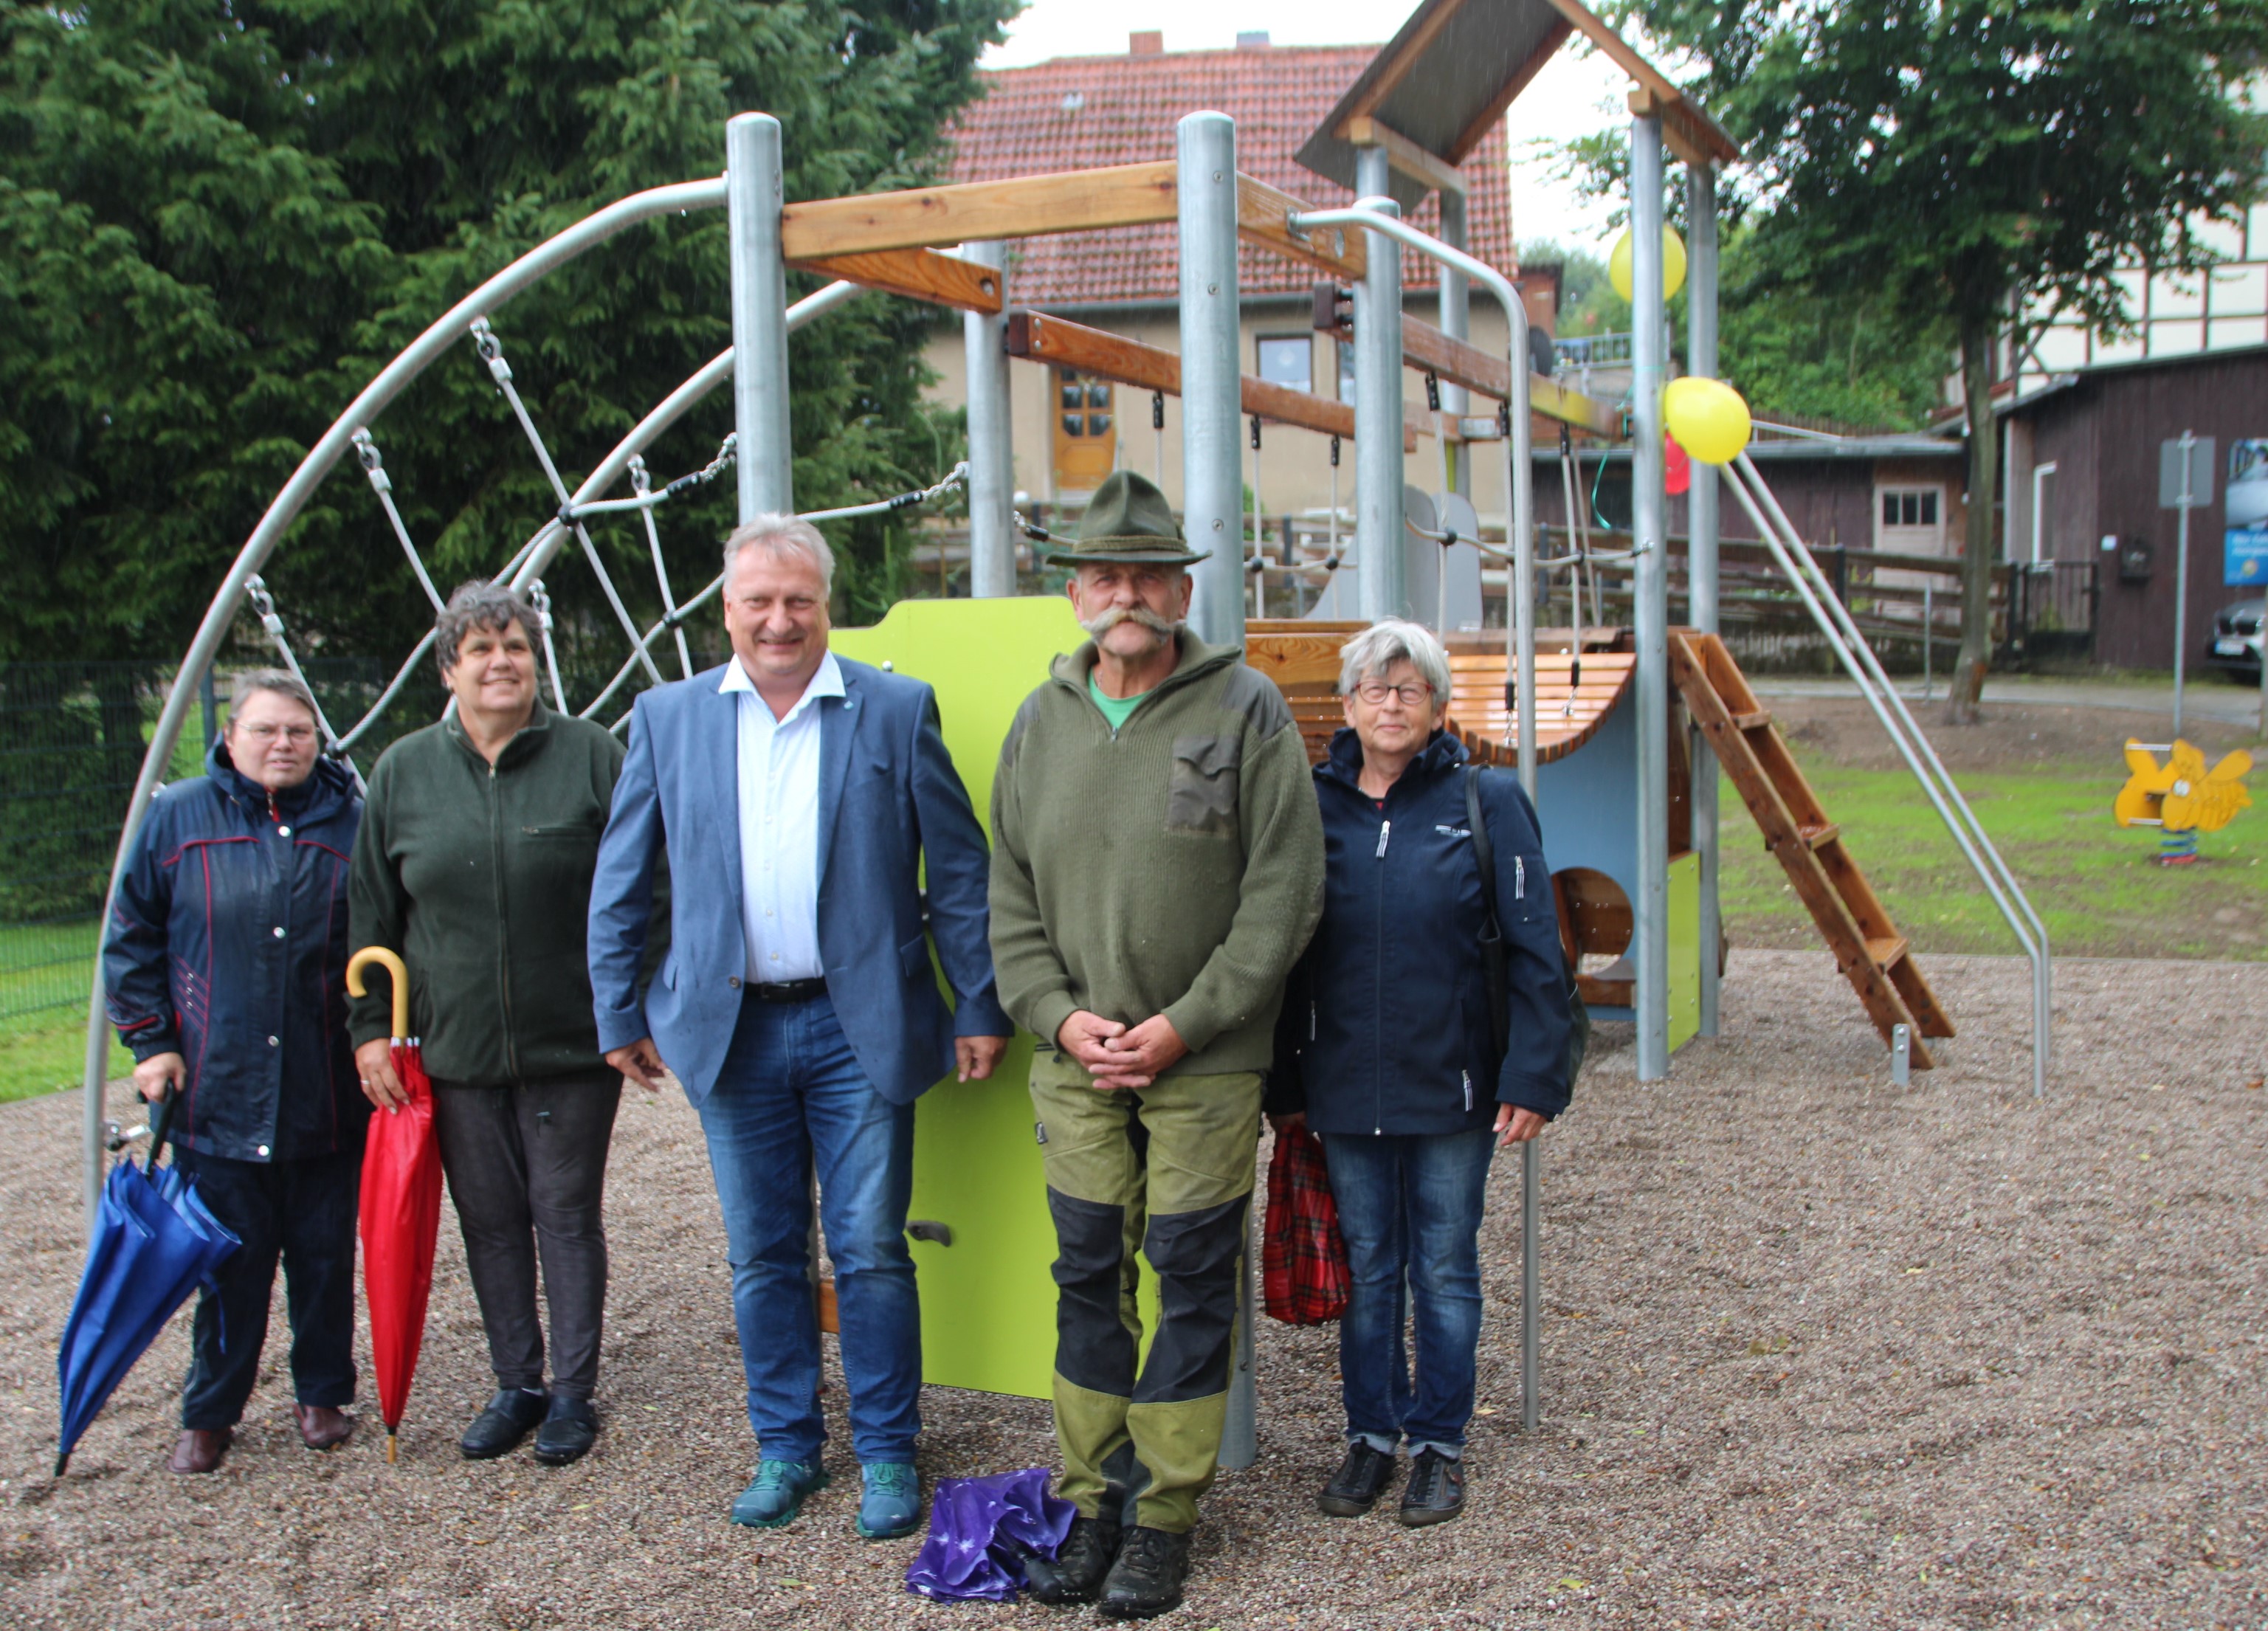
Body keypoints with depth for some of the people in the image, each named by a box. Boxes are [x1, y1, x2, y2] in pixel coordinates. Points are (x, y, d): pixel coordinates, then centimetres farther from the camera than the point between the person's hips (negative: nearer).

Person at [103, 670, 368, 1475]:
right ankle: (208, 1415, 20)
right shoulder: (179, 818, 3)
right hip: (217, 1092, -1)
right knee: (231, 1261, 4)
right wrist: (151, 1041, 1)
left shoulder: (350, 825, 4)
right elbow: (132, 939, 8)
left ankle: (324, 1394, 26)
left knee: (325, 1253, 9)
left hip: (328, 1097, 1)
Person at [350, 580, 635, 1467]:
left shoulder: (592, 756, -1)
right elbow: (372, 913, 10)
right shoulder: (404, 771, 6)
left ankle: (573, 1393, 16)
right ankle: (516, 1386, 24)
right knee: (490, 1220, 10)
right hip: (456, 1050, 3)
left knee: (568, 1214, 5)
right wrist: (371, 1026, 5)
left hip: (572, 1044, -2)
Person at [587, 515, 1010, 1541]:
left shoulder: (897, 710, -1)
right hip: (731, 1029, 2)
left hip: (859, 1025, -2)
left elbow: (959, 871, 0)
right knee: (762, 1256, 11)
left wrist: (980, 1008, -2)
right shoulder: (668, 717, 5)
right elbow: (620, 884, 10)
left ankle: (887, 1454, 20)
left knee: (871, 1251, 4)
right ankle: (785, 1447, 27)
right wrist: (619, 1014, 7)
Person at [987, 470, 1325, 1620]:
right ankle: (1089, 1501, 23)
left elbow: (1283, 895, -9)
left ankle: (1167, 1517, 17)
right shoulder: (1041, 720, 7)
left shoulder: (1245, 710, -6)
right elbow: (1010, 896, 11)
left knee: (1193, 1280, 4)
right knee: (1088, 1276, 10)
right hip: (1077, 1057, 4)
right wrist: (1059, 1014, -4)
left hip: (1206, 1061, -3)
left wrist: (1180, 1025, -13)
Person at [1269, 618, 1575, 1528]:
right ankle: (1370, 1436, 27)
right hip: (1343, 1086, 2)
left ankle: (1439, 1444, 24)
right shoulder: (1314, 805, 3)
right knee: (1365, 1266, 12)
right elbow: (1284, 951, 7)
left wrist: (1534, 1078, -9)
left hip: (1451, 1084, -2)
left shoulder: (1486, 801, -4)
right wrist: (1286, 1087, 6)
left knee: (1444, 1269, 9)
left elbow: (1533, 951, -4)